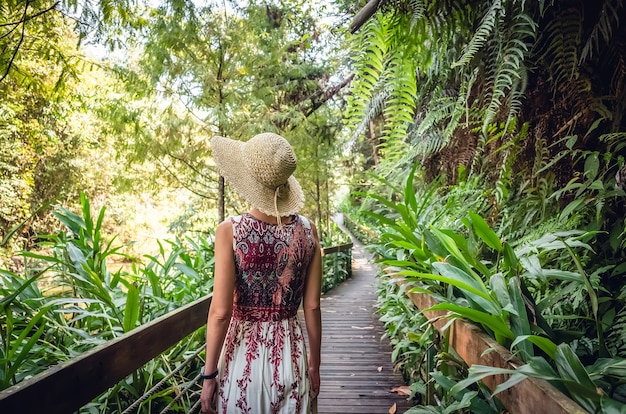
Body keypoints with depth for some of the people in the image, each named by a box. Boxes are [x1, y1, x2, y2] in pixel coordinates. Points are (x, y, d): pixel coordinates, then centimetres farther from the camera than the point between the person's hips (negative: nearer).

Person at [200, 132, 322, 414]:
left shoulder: (230, 230, -16)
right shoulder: (307, 230, -7)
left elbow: (220, 312, -16)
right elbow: (312, 307, -3)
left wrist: (209, 374, -3)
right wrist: (314, 365, 9)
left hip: (245, 355, -2)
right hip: (291, 354, 3)